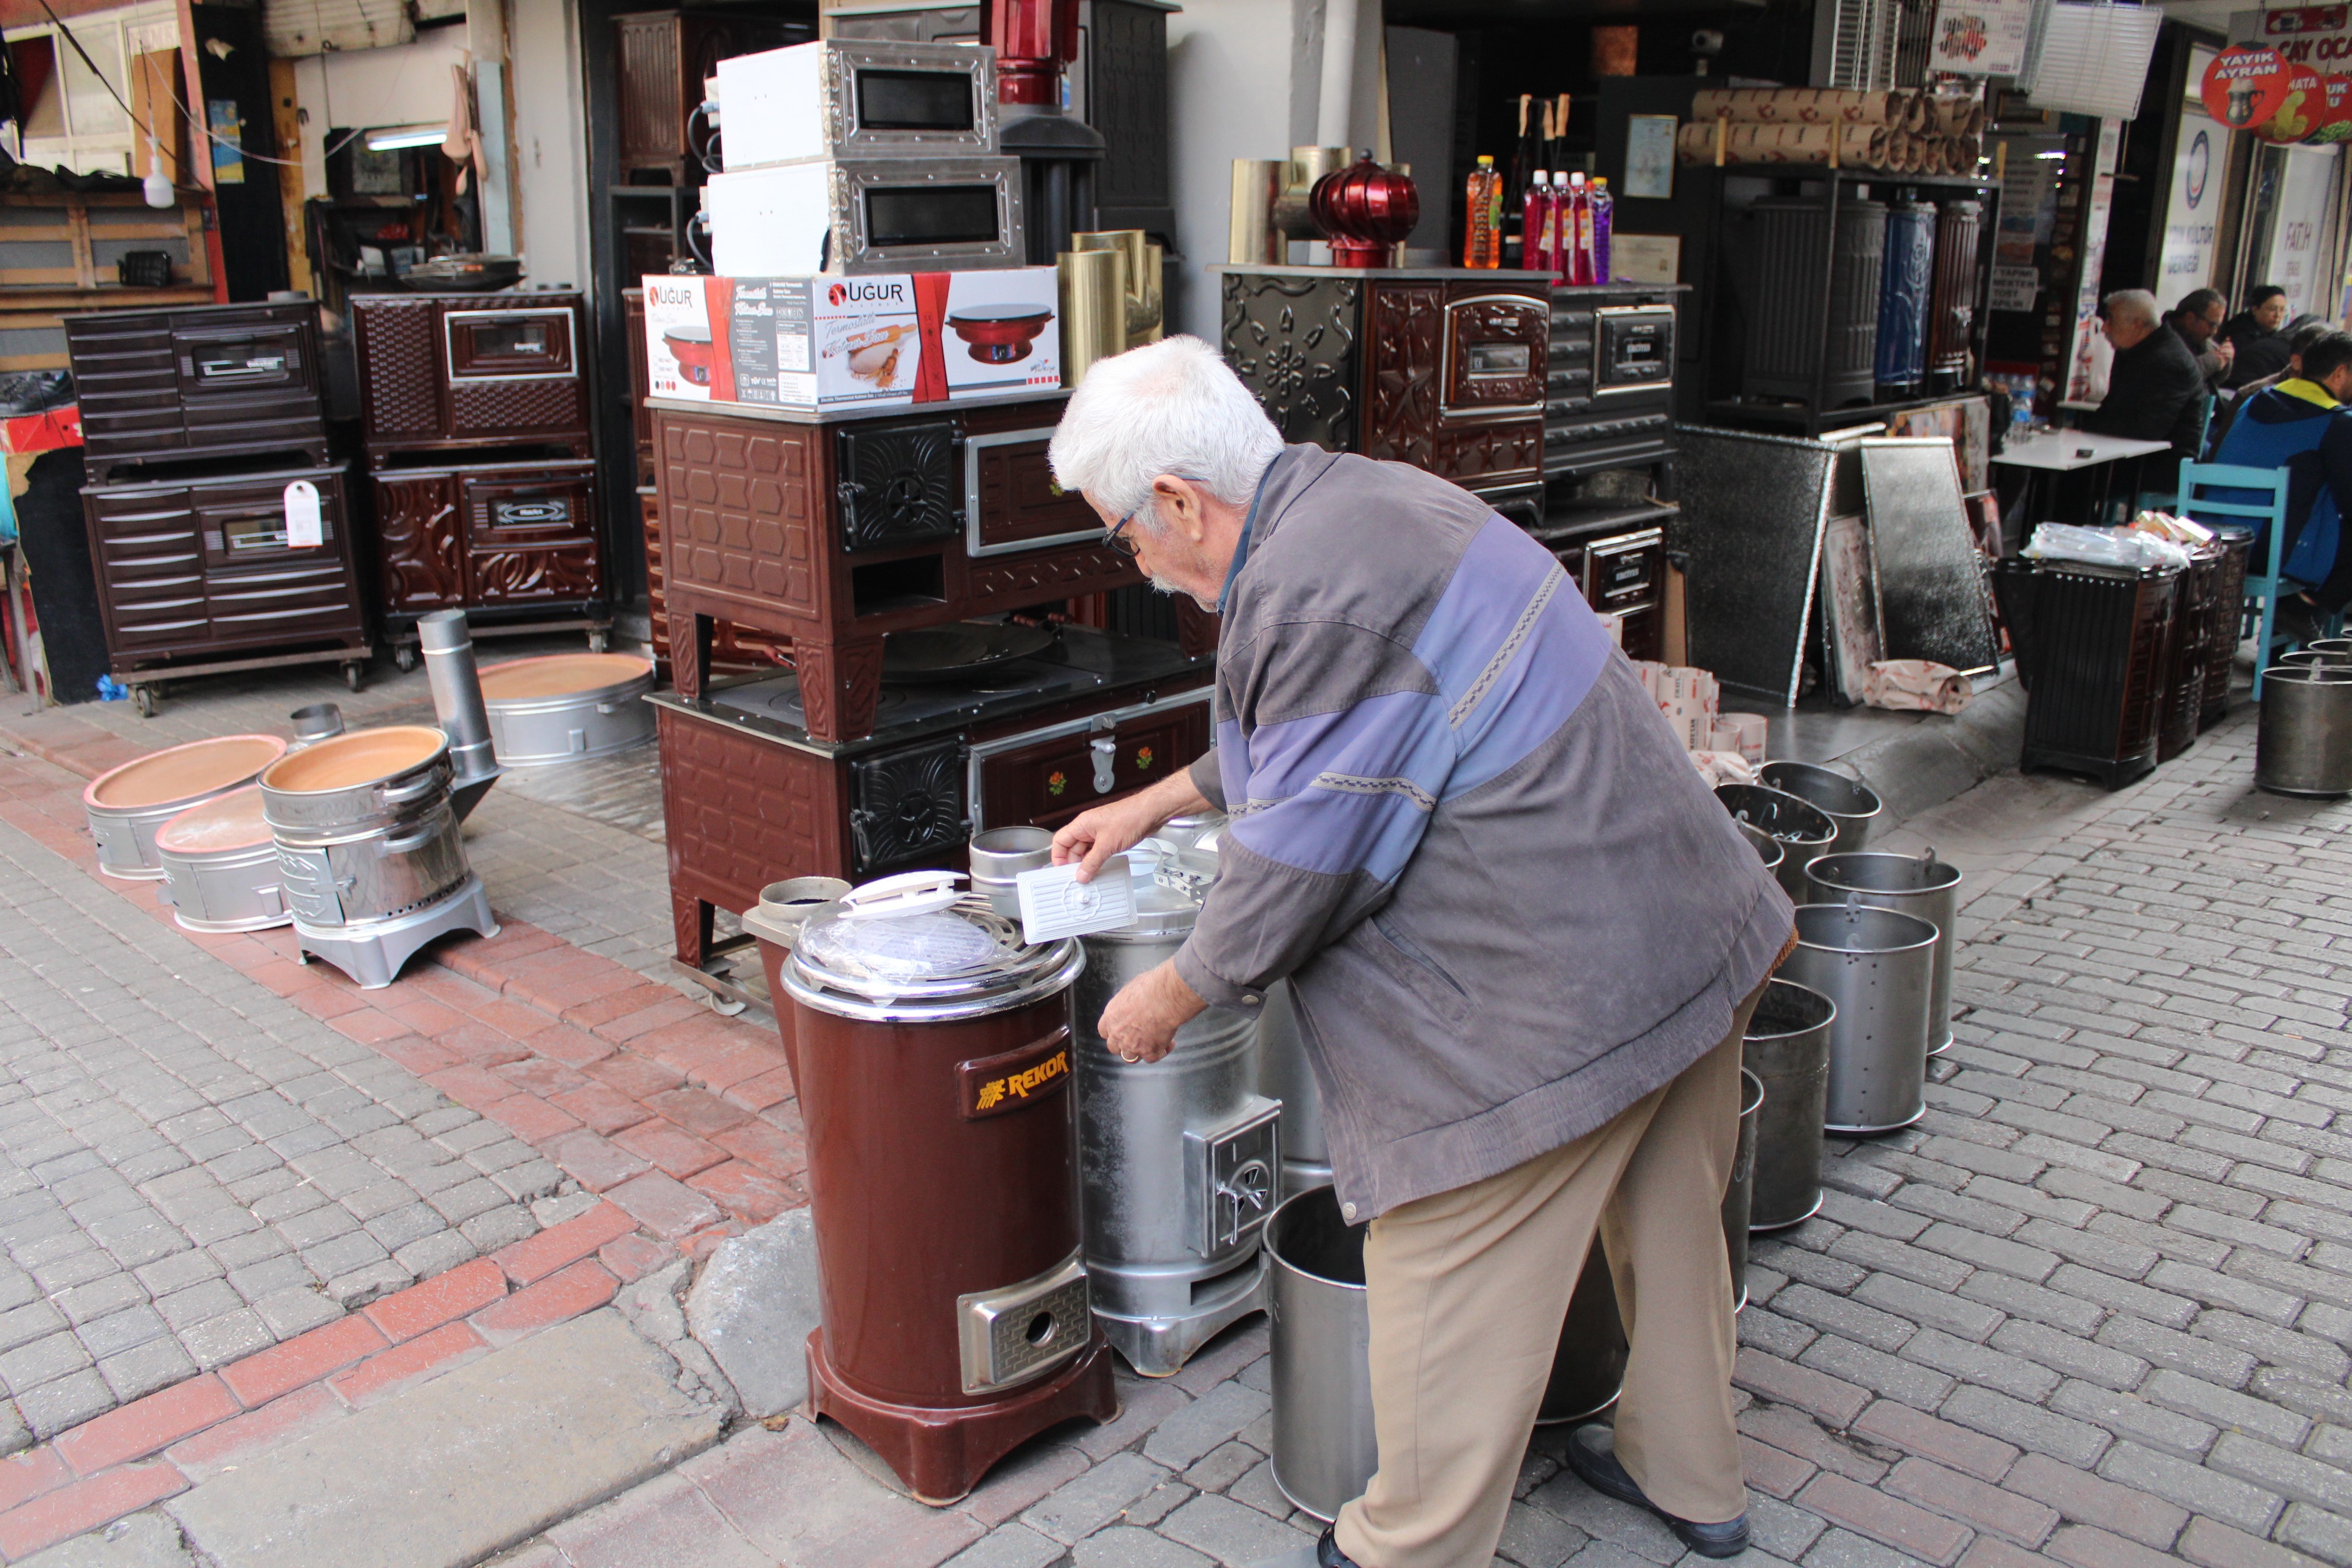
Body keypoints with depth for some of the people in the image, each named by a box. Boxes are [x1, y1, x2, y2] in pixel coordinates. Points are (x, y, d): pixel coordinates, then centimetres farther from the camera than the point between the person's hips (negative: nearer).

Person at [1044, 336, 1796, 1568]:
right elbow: (1302, 742, 24)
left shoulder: (1310, 596, -23)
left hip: (1561, 993, -11)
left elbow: (1300, 859, -18)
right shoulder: (1360, 496, 10)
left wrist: (1169, 996, -2)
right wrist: (1152, 807, 30)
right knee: (1667, 1224, 25)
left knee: (1448, 1293, 5)